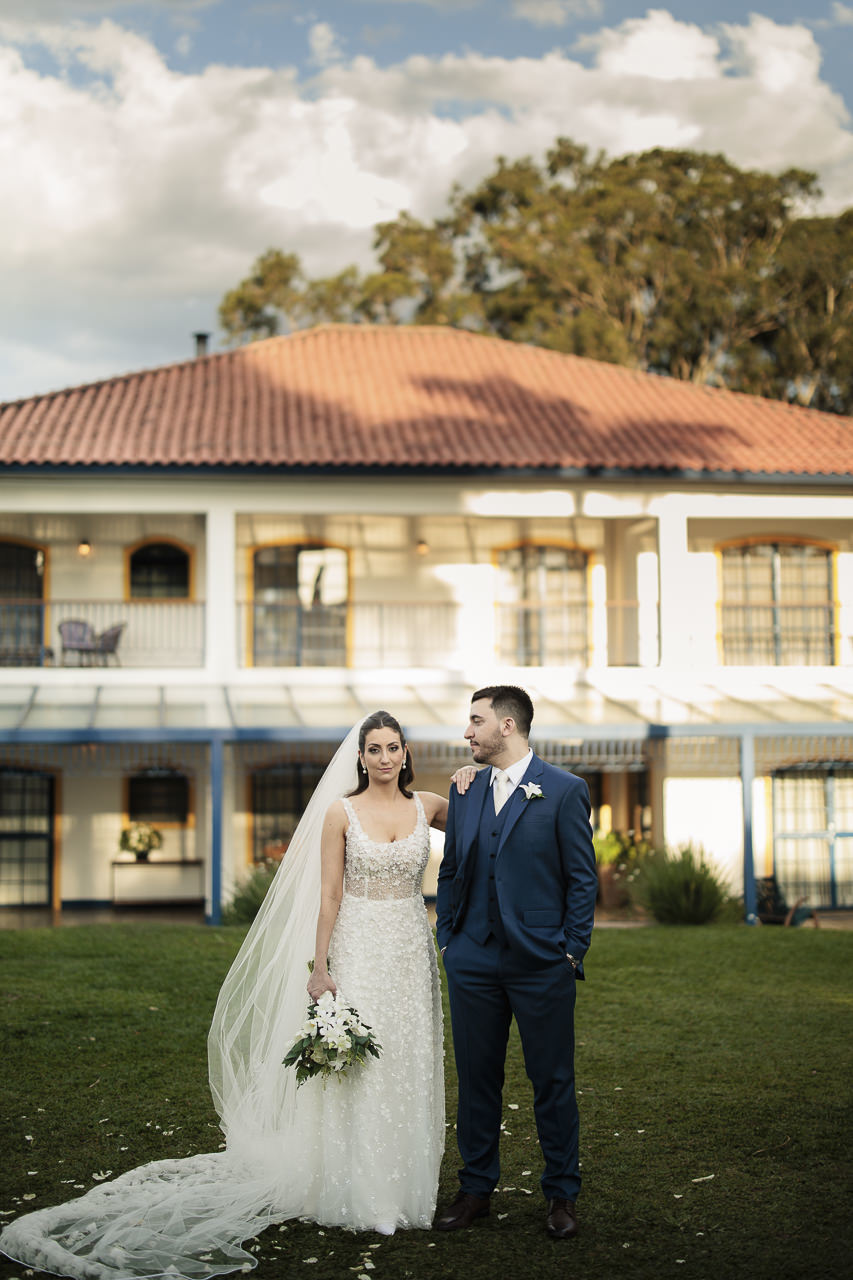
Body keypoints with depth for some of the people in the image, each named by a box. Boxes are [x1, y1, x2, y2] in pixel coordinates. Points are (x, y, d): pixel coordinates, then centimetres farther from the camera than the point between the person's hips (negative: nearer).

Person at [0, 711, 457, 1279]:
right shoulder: (341, 813, -3)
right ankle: (365, 1196, 7)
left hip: (412, 954, 3)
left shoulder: (428, 807, 4)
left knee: (407, 1067, 7)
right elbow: (329, 897, -3)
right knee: (359, 1067, -2)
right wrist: (319, 969, -6)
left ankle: (404, 1186, 19)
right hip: (359, 951, -3)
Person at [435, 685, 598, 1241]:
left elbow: (583, 878, -4)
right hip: (473, 960, 4)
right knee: (477, 1077, 11)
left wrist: (572, 953, -7)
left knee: (553, 1080, 5)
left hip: (541, 963, -4)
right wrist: (448, 939, 9)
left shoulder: (565, 790, -5)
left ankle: (562, 1194, 18)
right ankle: (476, 1189, 23)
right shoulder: (465, 789, 9)